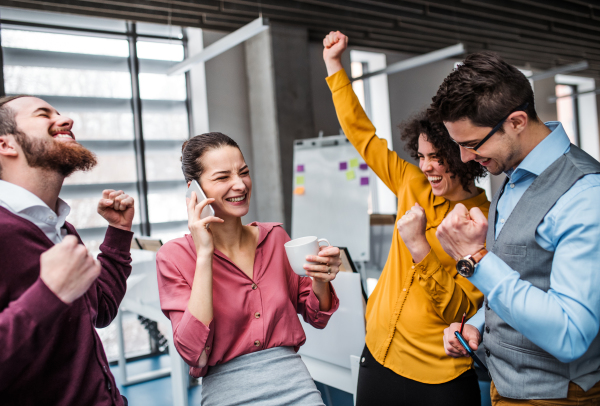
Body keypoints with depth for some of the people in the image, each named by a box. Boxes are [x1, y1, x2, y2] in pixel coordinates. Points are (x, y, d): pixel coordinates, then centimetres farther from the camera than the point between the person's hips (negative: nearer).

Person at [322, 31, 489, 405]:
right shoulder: (415, 188, 0)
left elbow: (457, 310, -18)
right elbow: (362, 134, 6)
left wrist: (419, 247, -29)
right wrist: (334, 64, 8)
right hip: (378, 357, 5)